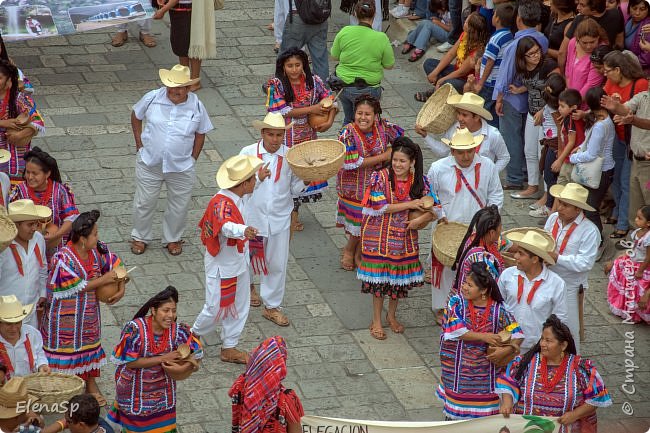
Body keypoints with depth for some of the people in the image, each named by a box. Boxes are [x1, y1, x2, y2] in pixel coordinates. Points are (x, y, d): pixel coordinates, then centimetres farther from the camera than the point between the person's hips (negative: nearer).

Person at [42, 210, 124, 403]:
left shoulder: (97, 250, -6)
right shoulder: (63, 258, -27)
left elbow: (116, 265, 2)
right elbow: (77, 287, -26)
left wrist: (121, 289, -13)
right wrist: (103, 280, -21)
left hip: (90, 312, 7)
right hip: (66, 318, -7)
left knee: (91, 343, 19)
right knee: (66, 348, 6)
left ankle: (91, 384, 34)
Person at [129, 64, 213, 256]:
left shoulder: (196, 106, -11)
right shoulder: (152, 98, -12)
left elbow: (200, 134, 3)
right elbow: (136, 116, 5)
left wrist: (193, 159, 1)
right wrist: (139, 144, 3)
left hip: (181, 168, 0)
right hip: (150, 163, 0)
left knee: (179, 206, 13)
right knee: (144, 203, 12)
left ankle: (172, 238, 36)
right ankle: (140, 237, 34)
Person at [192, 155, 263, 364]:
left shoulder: (236, 199, 1)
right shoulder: (222, 203, -31)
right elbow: (226, 226, -52)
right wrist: (243, 231, -73)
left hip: (238, 262, 10)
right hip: (221, 266, -10)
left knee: (239, 306, 15)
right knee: (217, 308, 3)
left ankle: (229, 348, 28)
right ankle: (193, 336, 29)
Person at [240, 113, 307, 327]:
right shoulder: (248, 153, -9)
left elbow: (294, 189, 1)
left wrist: (306, 180, -19)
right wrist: (258, 178, -24)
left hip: (279, 219, 1)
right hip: (252, 217, -1)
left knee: (277, 264, 5)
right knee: (247, 258, 19)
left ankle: (272, 306, 20)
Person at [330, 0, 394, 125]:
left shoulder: (344, 32, -10)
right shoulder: (381, 38, -15)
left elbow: (334, 56, 3)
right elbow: (389, 65, -4)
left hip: (345, 85, 2)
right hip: (369, 89, -2)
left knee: (348, 119, 25)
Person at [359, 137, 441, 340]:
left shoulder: (420, 181, -4)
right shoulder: (380, 177, -12)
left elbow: (436, 207, -2)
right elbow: (380, 207, -18)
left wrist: (421, 219, -20)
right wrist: (410, 205, -18)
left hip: (405, 237, 3)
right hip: (379, 236, -3)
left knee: (400, 277, 11)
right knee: (379, 277, 4)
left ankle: (392, 315, 33)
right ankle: (376, 321, 18)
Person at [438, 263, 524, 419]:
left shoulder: (498, 309, -6)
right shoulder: (457, 302, -6)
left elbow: (517, 335, -4)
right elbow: (457, 331, -17)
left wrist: (506, 350, -22)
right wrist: (483, 337, -21)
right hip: (458, 370, 0)